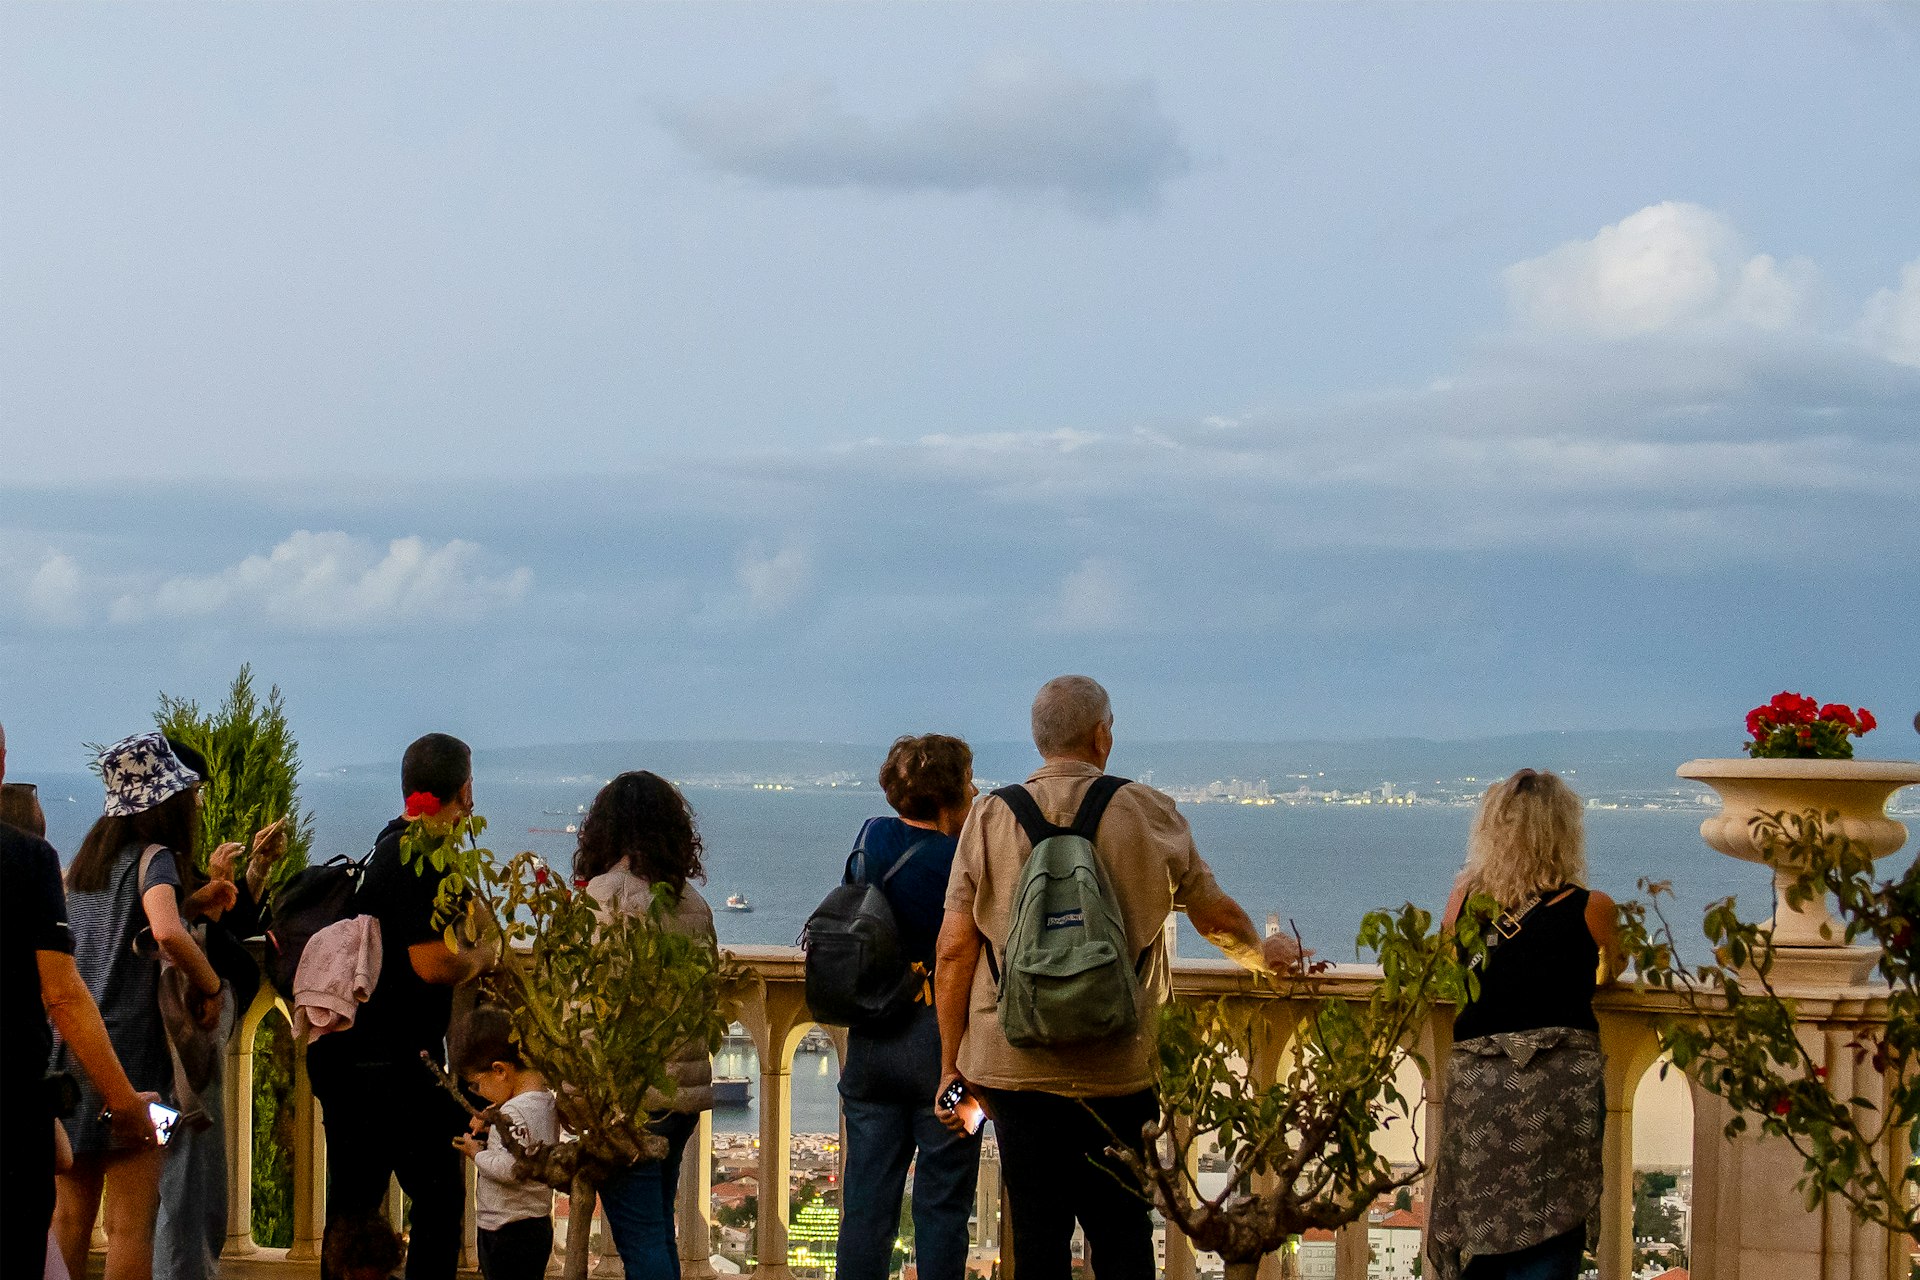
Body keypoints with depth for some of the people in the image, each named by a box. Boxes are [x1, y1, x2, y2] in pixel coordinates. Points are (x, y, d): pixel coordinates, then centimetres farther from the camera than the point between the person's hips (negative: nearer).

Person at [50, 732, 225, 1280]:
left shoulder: (88, 860, 16)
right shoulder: (155, 857, -7)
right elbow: (167, 932, -26)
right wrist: (210, 984, -10)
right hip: (131, 1046, -7)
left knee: (69, 1215, 11)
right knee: (131, 1223, -6)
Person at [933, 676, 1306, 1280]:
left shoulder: (991, 817, 2)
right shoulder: (1147, 813, 1)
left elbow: (955, 948, -1)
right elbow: (1216, 917, 13)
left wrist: (952, 1066, 7)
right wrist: (1265, 953, 34)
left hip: (1012, 1065, 1)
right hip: (1115, 1070, -1)